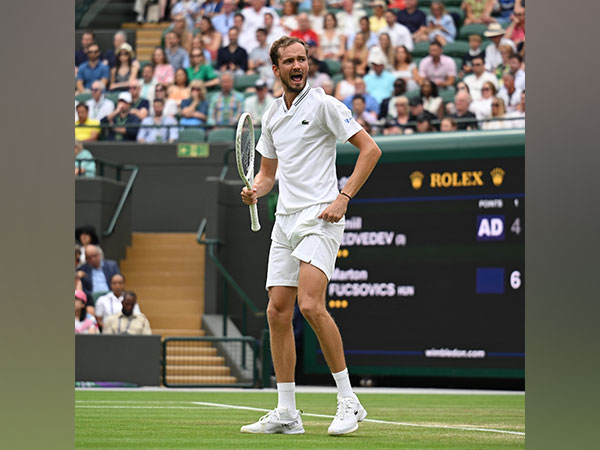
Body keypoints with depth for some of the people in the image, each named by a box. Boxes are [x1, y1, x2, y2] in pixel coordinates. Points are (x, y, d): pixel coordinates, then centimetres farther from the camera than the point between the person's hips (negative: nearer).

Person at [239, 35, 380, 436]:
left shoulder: (323, 104, -3)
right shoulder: (271, 115, 17)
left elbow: (370, 149, -6)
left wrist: (343, 198, -13)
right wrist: (255, 191, 4)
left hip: (320, 216, -7)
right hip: (285, 220, 7)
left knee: (311, 305, -21)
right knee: (277, 313, 2)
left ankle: (349, 401, -12)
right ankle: (286, 414, 8)